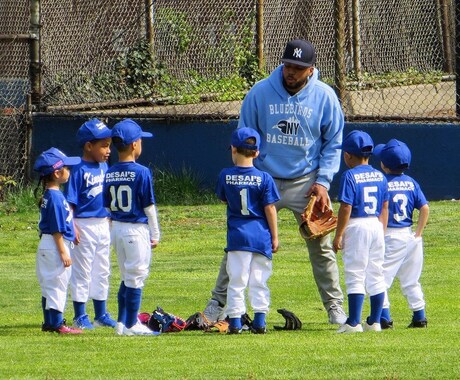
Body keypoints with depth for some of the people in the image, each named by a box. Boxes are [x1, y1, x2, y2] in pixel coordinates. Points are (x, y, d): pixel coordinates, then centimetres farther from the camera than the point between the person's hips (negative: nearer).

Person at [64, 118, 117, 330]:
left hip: (103, 224, 8)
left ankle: (101, 314, 23)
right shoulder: (79, 170, -14)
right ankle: (80, 316, 7)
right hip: (84, 226, -8)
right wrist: (73, 228, -23)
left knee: (102, 272, 14)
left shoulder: (104, 167, 7)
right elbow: (70, 202, -16)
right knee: (82, 272, 0)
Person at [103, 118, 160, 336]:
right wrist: (155, 234, -3)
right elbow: (149, 206, -11)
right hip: (137, 229, -6)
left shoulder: (110, 174, 4)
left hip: (116, 229, 6)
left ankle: (122, 322, 18)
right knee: (136, 277, 0)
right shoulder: (141, 173, -13)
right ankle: (131, 325, 1)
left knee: (127, 277, 17)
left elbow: (108, 206, 9)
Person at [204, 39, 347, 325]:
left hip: (304, 182, 0)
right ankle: (218, 303, 6)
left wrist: (323, 181, -6)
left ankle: (335, 308, 14)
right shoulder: (260, 93, -5)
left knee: (321, 246, 3)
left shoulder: (325, 97, -4)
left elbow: (333, 143, 4)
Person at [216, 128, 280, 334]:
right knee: (259, 281, 7)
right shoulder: (264, 178, -5)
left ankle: (235, 321, 0)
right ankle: (260, 321, 4)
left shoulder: (225, 176, -3)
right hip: (261, 236, 0)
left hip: (237, 235, 0)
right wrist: (274, 237, 4)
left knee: (236, 281, 3)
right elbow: (270, 209, -3)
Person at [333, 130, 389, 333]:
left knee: (355, 276, -3)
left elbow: (346, 208, -14)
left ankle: (354, 322, -4)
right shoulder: (380, 176, 9)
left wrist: (338, 235, -9)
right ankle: (375, 322, 12)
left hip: (356, 226, -6)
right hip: (376, 226, 6)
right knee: (376, 276, 10)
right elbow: (385, 208, 12)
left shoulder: (350, 176, -10)